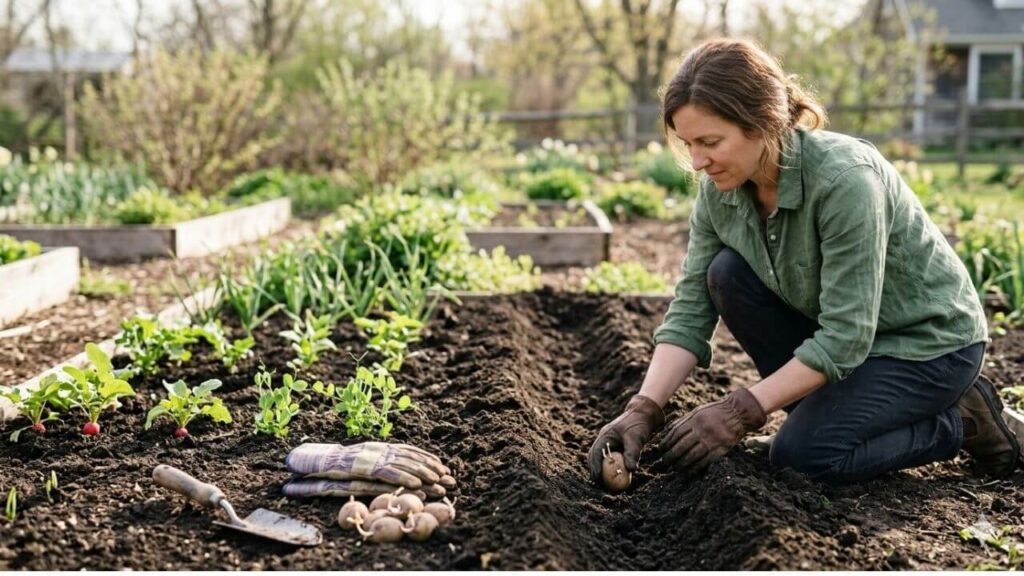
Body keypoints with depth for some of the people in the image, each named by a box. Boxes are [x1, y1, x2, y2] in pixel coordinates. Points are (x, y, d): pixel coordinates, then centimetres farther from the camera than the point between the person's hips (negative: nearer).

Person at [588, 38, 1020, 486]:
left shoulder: (845, 180, -34)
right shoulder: (720, 189, -13)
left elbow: (845, 338, -32)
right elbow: (690, 309, -11)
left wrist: (741, 412, -30)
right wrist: (644, 410, -23)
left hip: (930, 342, -7)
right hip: (839, 333, 7)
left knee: (802, 454, -23)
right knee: (726, 273, -14)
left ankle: (959, 422, 2)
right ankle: (831, 406, 1)